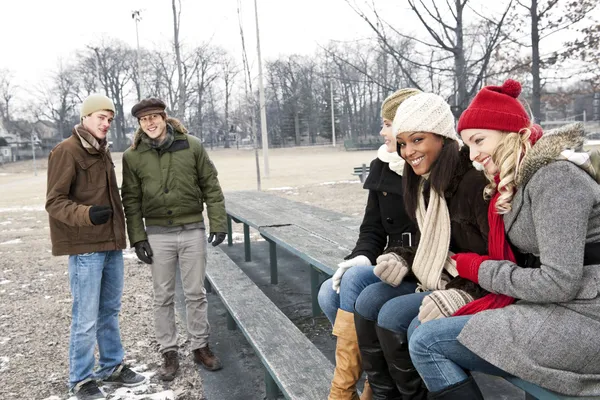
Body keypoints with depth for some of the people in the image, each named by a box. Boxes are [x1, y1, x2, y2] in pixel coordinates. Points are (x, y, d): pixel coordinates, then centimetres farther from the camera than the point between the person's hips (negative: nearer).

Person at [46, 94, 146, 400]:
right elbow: (54, 202, -14)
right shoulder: (66, 151, -10)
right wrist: (86, 214, -30)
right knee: (86, 317, 0)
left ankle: (112, 366, 30)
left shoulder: (103, 151, 15)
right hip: (85, 247, -8)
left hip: (111, 243, 8)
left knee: (110, 311, 16)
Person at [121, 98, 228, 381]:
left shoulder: (192, 146, -3)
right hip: (158, 234, 1)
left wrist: (218, 223, -4)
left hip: (193, 230, 0)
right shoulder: (133, 156, -2)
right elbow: (131, 200, 2)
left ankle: (200, 346, 25)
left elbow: (211, 186, 0)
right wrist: (138, 238, -4)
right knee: (163, 297, 9)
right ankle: (169, 352, 23)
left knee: (196, 293, 9)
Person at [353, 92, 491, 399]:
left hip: (478, 291, -8)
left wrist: (463, 293, -29)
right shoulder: (426, 183, 6)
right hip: (437, 280, 8)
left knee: (393, 315, -22)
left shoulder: (475, 180, -21)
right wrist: (402, 260, -3)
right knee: (367, 302, -9)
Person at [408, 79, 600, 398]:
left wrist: (479, 269, -10)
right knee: (421, 329, 7)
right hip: (557, 307, 9)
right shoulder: (517, 182, 12)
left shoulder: (554, 177, -17)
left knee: (426, 342, -11)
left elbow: (559, 282, -22)